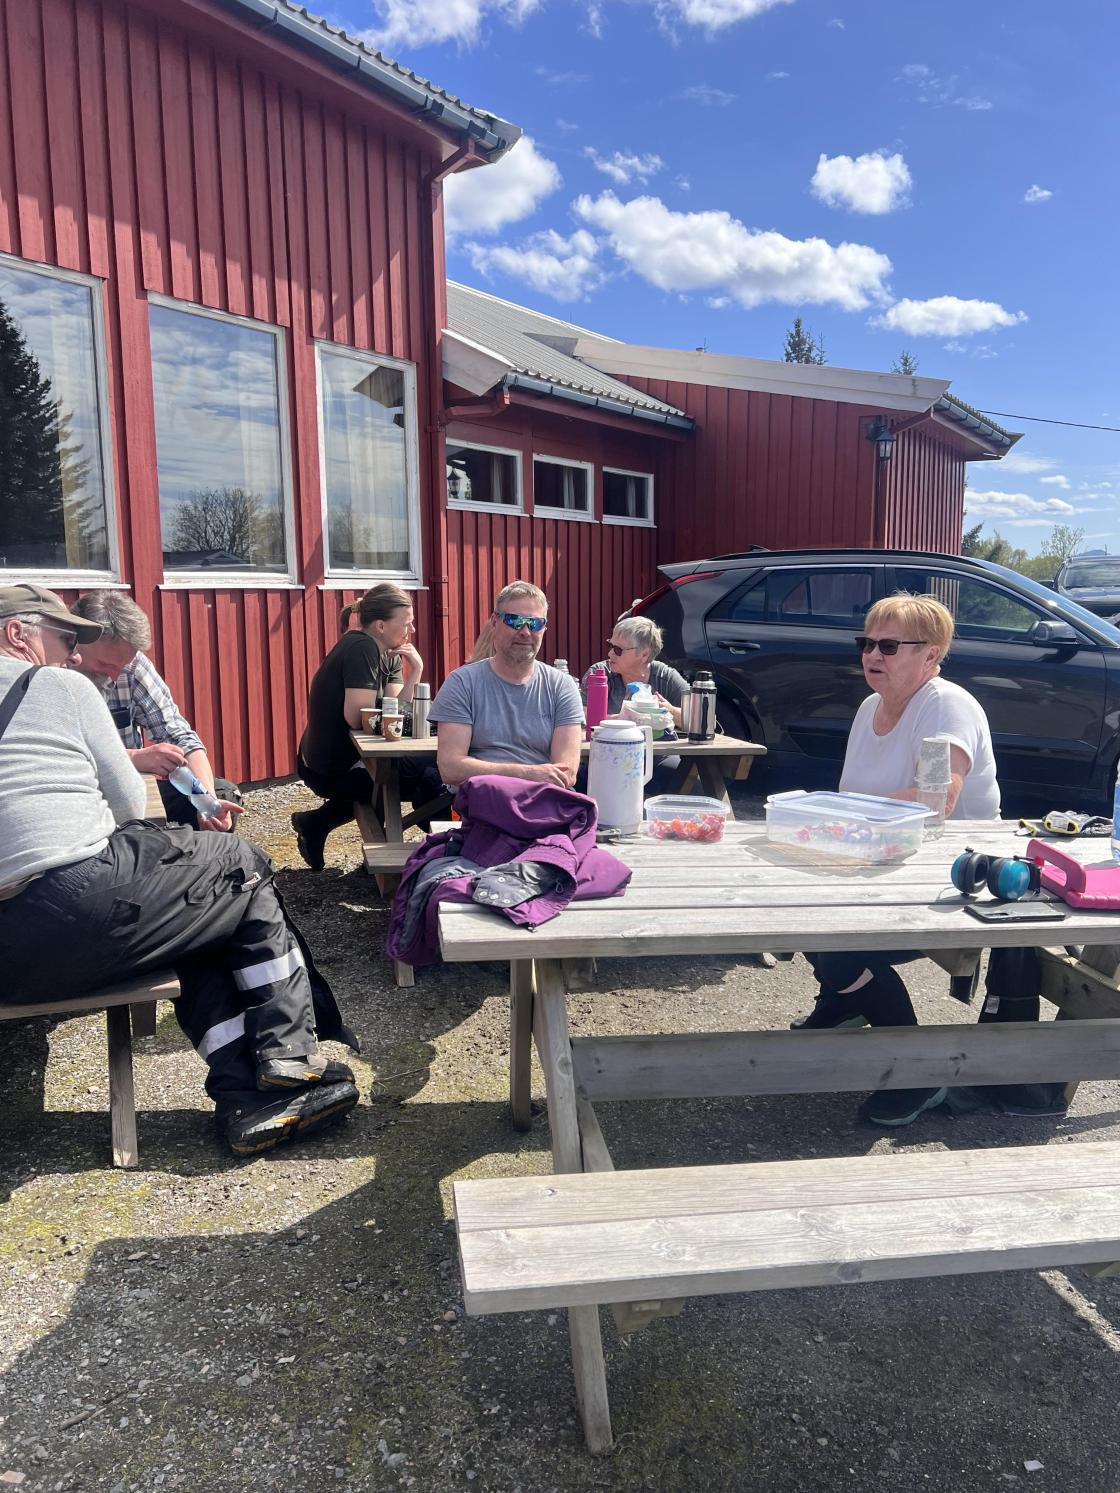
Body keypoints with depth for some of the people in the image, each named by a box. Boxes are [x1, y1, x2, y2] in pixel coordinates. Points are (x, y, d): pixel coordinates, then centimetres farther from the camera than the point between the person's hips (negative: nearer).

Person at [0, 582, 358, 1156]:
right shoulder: (59, 686, 1)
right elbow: (130, 804, 5)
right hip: (79, 907, -8)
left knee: (204, 927, 23)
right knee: (246, 868, 14)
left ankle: (244, 1095, 12)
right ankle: (289, 1053, 14)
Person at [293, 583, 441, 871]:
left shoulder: (390, 656, 6)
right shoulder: (362, 648, -21)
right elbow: (357, 718, -27)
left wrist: (415, 672, -15)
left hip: (343, 759, 9)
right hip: (331, 770, -9)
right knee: (430, 777, -13)